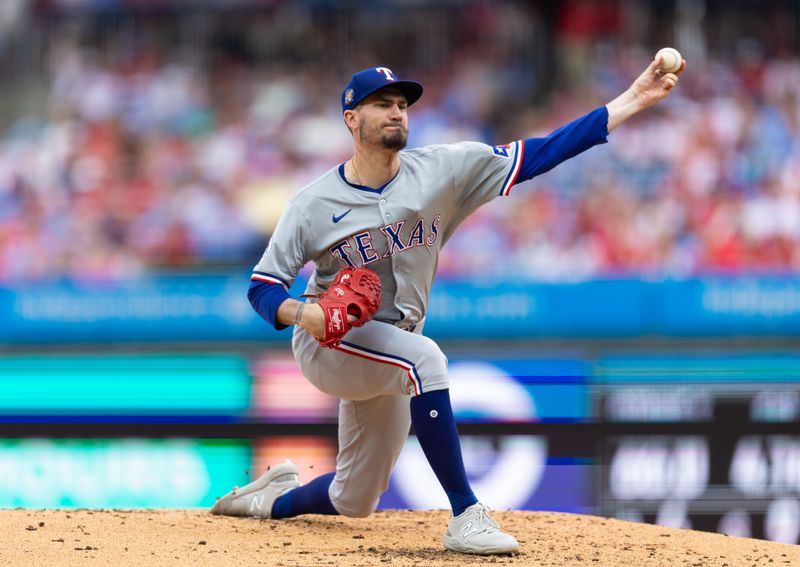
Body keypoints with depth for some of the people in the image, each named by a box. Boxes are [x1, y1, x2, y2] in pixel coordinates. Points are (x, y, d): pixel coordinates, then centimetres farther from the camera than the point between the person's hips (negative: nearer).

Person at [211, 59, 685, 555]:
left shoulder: (442, 171, -6)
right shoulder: (315, 203, -11)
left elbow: (540, 154, -13)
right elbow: (262, 287, -7)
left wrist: (633, 101, -21)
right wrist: (302, 313, -31)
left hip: (390, 356, 5)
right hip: (328, 343, -4)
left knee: (354, 503, 10)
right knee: (424, 357, -35)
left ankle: (273, 499, 42)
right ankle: (466, 515, -34)